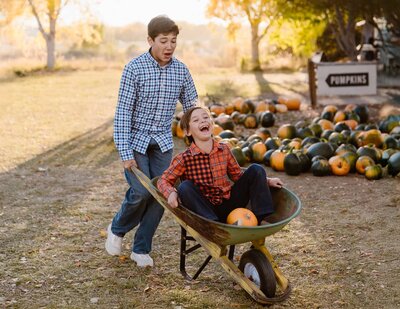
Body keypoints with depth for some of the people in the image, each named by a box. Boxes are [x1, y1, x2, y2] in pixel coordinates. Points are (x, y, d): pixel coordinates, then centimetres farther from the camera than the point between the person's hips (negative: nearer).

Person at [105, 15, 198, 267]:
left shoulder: (181, 71, -3)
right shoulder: (134, 69, -15)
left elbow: (192, 108, 5)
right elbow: (123, 112, -15)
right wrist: (125, 153, -19)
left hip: (163, 142, 4)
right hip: (136, 139, -4)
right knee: (141, 192, -11)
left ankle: (141, 249, 15)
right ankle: (117, 229, 20)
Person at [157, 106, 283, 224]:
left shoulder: (224, 150, 1)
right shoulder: (184, 158, -11)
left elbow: (238, 175, 13)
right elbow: (163, 180, -8)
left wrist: (267, 181, 10)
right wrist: (171, 193, -30)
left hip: (228, 205, 4)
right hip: (205, 210, -3)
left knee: (255, 170, -6)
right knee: (185, 187, -30)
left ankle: (261, 218, -15)